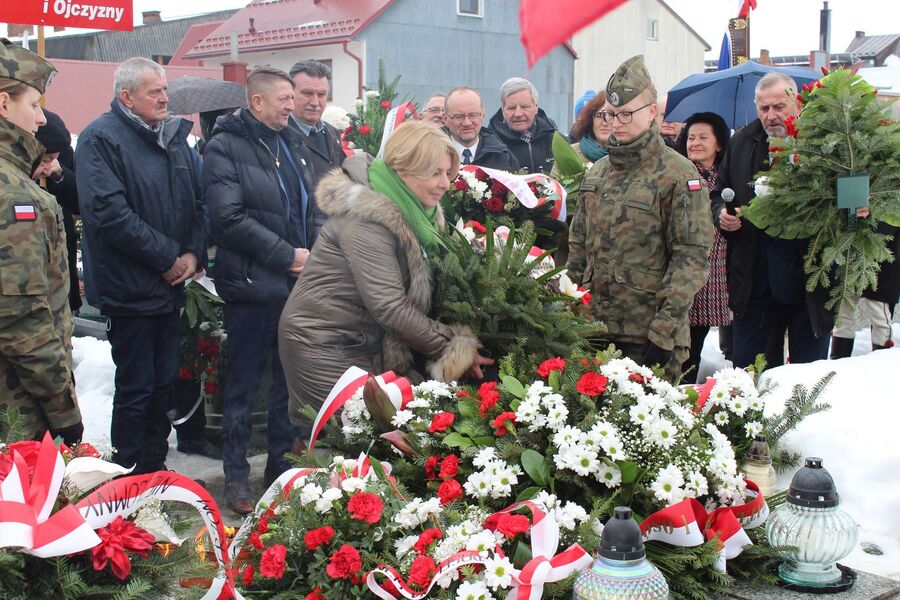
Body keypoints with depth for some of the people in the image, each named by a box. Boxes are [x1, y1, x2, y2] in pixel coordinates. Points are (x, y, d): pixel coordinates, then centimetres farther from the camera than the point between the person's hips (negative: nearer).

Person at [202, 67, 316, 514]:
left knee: (290, 379, 13)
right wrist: (285, 255, -17)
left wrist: (314, 254, 5)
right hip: (252, 287, -6)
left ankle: (281, 464, 26)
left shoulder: (292, 142, 15)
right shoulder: (225, 147, -8)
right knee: (244, 384, 3)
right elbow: (230, 217, -18)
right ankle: (236, 476, 15)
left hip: (297, 283, 7)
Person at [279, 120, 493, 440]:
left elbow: (416, 292, 6)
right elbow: (388, 305, -27)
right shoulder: (366, 218, -22)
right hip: (324, 345, -8)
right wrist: (453, 349, -23)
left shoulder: (414, 211, 4)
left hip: (370, 339, 8)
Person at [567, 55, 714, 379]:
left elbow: (691, 256, -13)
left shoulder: (678, 175, -8)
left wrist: (665, 331, -17)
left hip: (649, 330, -6)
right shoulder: (597, 171, 13)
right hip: (596, 326, 6)